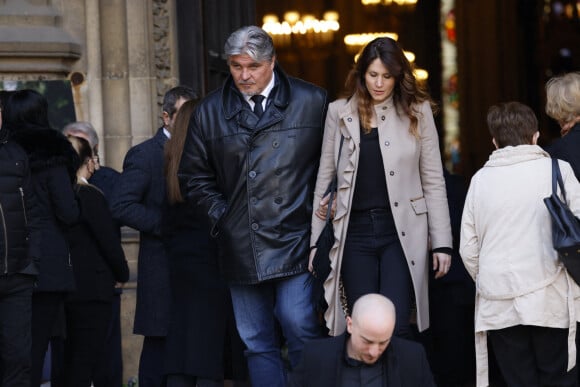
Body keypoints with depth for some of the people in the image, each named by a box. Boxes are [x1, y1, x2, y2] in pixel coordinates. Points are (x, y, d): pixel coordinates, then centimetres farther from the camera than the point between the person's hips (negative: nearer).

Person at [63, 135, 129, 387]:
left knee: (69, 364, 14)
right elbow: (110, 243, -11)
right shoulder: (90, 196, -12)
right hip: (92, 290, -6)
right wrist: (123, 274, 6)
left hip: (64, 289, 6)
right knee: (84, 366, -5)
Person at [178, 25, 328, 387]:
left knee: (301, 330, -12)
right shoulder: (210, 111, 8)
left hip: (295, 244, -3)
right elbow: (194, 175, 16)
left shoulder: (312, 101, 1)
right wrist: (220, 214, 5)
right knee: (258, 344, 6)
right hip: (241, 247, 3)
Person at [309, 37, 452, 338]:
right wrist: (316, 242, 9)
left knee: (395, 330, -12)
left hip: (401, 233, -2)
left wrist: (441, 243, 1)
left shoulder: (416, 112, 5)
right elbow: (324, 178, 12)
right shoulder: (339, 112, 8)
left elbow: (433, 181, 6)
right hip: (355, 232, 2)